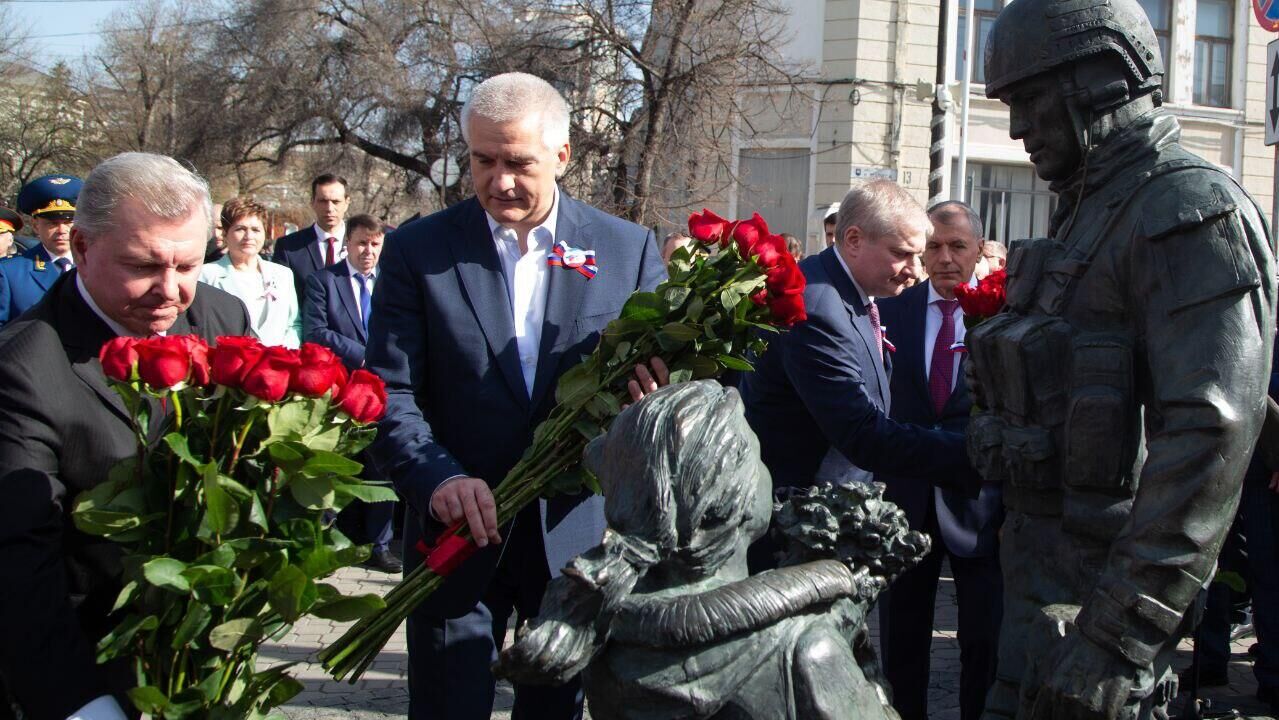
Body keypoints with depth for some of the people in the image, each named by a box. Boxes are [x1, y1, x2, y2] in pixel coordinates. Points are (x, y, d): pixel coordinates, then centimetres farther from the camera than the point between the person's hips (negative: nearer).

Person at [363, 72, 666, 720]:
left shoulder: (629, 249, 1)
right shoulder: (418, 249, -3)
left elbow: (661, 370, 4)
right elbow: (388, 392, -8)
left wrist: (649, 393, -21)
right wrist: (438, 479, -26)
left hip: (578, 536, 2)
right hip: (458, 533, -1)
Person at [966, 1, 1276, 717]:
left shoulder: (1191, 208, -15)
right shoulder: (1092, 211, 18)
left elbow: (1212, 435, -25)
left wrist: (1117, 634, -28)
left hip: (1103, 574, -9)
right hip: (1046, 552, 10)